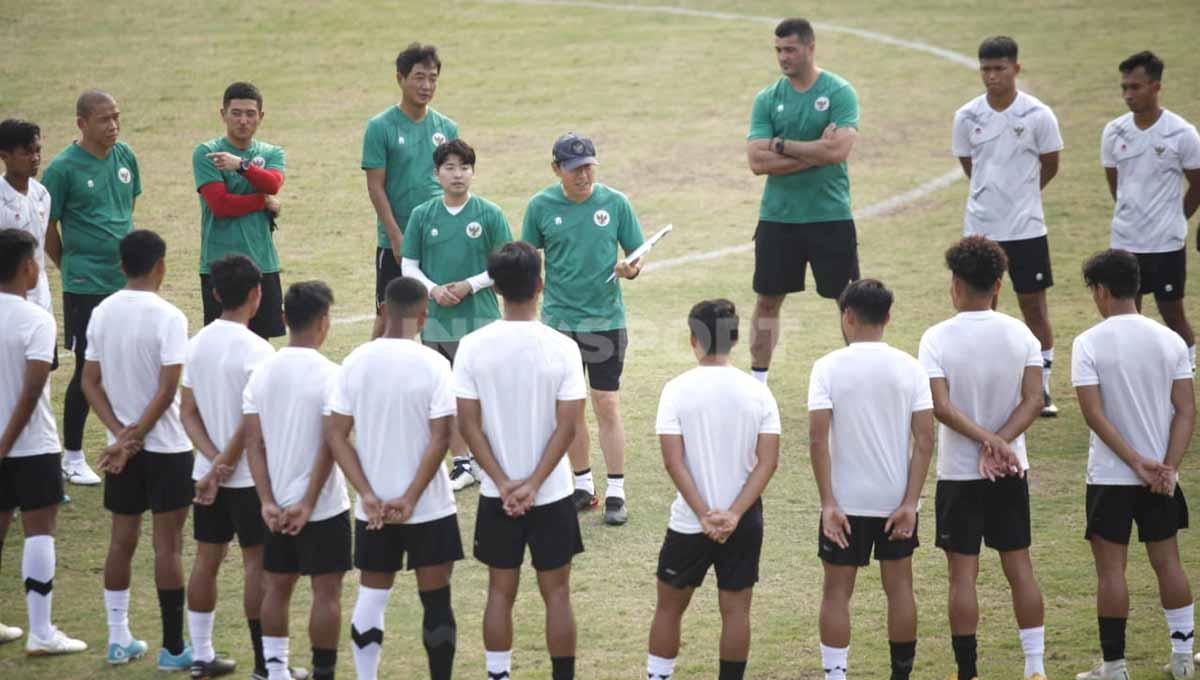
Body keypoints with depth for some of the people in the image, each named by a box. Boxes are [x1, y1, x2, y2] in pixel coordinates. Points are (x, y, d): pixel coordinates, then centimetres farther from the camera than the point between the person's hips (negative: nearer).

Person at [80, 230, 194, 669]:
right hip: (165, 447, -5)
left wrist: (121, 433, -6)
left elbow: (90, 382, 1)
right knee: (168, 545, 0)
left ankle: (118, 640, 18)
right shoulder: (168, 318, -16)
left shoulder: (102, 313, 1)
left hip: (121, 449, 5)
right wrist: (135, 437, -13)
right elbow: (167, 389, -20)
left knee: (122, 539, 13)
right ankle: (173, 649, 4)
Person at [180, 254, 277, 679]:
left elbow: (188, 411, 2)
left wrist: (215, 459, -6)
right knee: (257, 563, 1)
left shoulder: (198, 343, 3)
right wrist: (226, 463, -10)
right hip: (249, 475, -6)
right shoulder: (256, 350, -18)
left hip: (207, 472, 6)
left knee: (207, 558, 12)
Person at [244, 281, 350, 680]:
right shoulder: (329, 375, -14)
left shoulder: (262, 373, 2)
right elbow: (329, 446, -18)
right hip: (323, 505, -5)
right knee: (326, 590, 2)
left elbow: (253, 443, -1)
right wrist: (308, 504, -14)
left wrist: (268, 502, -3)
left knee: (277, 586, 14)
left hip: (277, 504, 5)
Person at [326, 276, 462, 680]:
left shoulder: (357, 362, -2)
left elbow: (335, 435, -3)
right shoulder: (433, 364, -12)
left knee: (371, 599, 13)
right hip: (429, 507, -3)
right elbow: (440, 438, -16)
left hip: (373, 508, 3)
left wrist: (367, 494, -6)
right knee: (435, 601, 6)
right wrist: (411, 498, -12)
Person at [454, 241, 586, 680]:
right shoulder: (562, 348, -13)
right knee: (556, 594, 9)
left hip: (496, 495, 2)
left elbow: (468, 424, -9)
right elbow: (567, 426, -14)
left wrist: (504, 483, -8)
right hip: (551, 494, -1)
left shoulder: (473, 347, -9)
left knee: (500, 592, 12)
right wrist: (534, 483, -12)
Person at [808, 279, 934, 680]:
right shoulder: (909, 368, -2)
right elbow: (925, 441, -6)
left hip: (845, 501, -2)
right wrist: (910, 503, -5)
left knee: (837, 591, 6)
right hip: (897, 498, 2)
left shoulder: (829, 367, -9)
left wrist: (828, 503, -12)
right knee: (899, 587, 13)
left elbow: (818, 437, -15)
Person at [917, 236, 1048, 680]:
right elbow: (1033, 401, -9)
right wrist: (999, 445, -15)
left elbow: (941, 407, -19)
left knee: (963, 575, 3)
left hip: (958, 474, -3)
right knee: (1020, 568, 10)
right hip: (1011, 474, 3)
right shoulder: (1021, 335, -2)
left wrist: (988, 441, -18)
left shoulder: (937, 339, -11)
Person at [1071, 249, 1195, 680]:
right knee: (1167, 562, 14)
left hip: (1109, 476, -4)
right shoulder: (1170, 341, 0)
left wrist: (1137, 462, -14)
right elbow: (1186, 410, -5)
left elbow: (1094, 414, -17)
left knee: (1111, 568, 2)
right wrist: (1168, 466, -9)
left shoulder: (1088, 344, -11)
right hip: (1161, 477, 4)